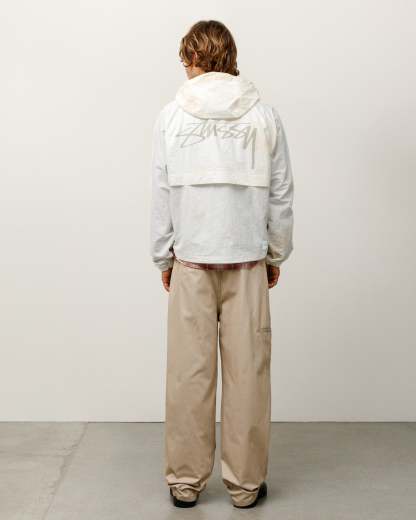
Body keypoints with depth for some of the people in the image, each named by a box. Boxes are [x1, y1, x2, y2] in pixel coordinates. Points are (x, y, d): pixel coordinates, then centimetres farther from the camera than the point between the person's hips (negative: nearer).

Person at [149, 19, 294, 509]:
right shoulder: (264, 115, 1)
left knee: (189, 375, 7)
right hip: (248, 262, 1)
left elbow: (161, 194, 0)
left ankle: (185, 480, 17)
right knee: (247, 374, 6)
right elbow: (281, 195, 3)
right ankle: (245, 482, 15)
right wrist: (276, 254, 14)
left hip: (191, 262, 0)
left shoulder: (171, 115, -1)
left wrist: (163, 257, 10)